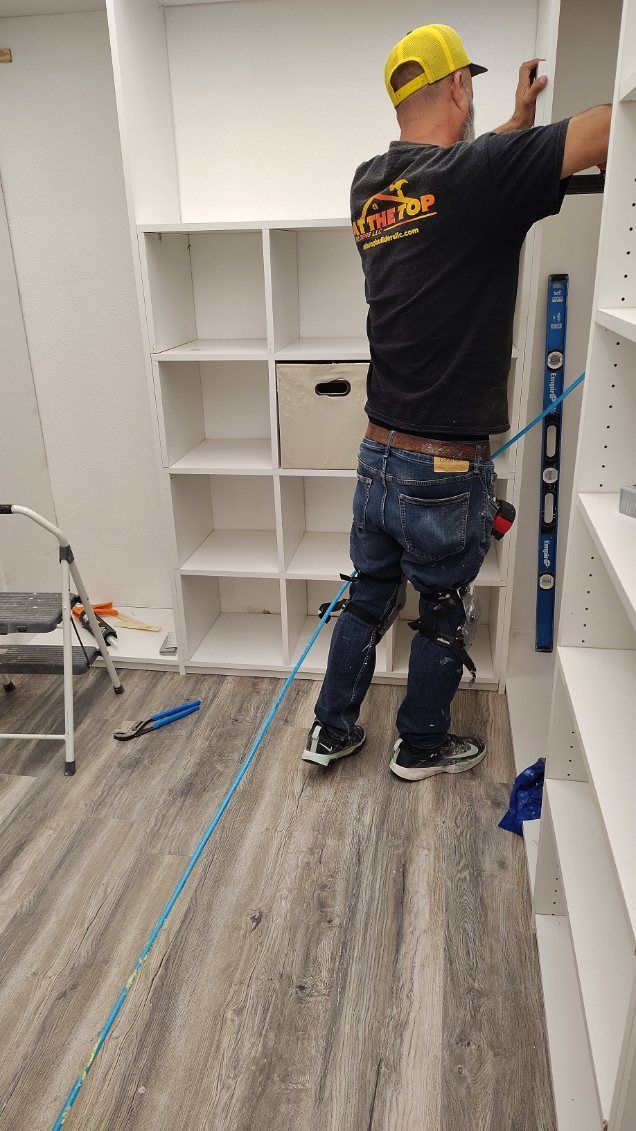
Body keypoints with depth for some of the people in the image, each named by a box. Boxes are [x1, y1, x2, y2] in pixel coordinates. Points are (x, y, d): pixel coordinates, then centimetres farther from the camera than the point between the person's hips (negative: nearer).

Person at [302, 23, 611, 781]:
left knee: (368, 599, 20)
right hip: (447, 470, -6)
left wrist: (519, 121, 33)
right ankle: (421, 746, 34)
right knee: (442, 615, 14)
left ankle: (331, 731, 34)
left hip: (379, 456, 6)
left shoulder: (369, 186, 6)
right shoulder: (479, 172, -15)